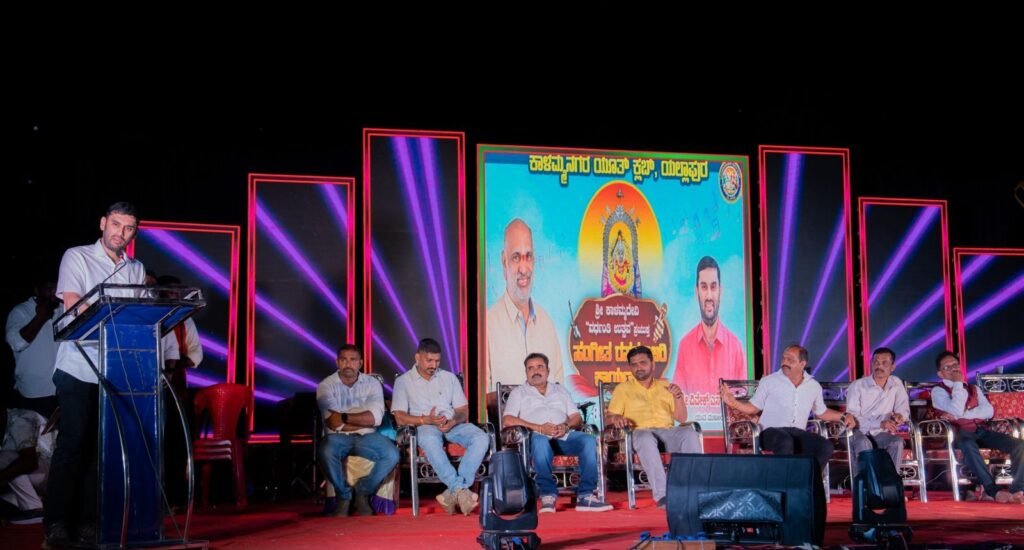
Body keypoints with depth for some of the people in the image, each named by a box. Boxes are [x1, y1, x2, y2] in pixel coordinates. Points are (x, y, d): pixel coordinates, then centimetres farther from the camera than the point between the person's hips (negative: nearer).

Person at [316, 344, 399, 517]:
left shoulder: (372, 383, 4)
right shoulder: (326, 386, -1)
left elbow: (376, 417, -11)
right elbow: (333, 423, -13)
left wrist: (344, 417, -15)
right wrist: (364, 421, -9)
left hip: (367, 437, 2)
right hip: (338, 437, -2)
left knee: (392, 455, -26)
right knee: (326, 453, -36)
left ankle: (363, 492, -1)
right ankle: (344, 495, -9)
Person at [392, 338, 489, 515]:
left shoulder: (449, 378, 20)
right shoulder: (403, 381, 10)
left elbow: (464, 411, 14)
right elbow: (400, 418, -1)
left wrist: (453, 421, -10)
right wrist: (426, 419, -17)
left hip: (453, 425, 4)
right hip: (424, 427, -3)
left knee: (482, 438, -28)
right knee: (430, 440, -42)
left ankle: (453, 492, -35)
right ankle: (461, 489, -44)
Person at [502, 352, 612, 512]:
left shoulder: (561, 390, 27)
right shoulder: (519, 392, 15)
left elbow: (577, 418, 18)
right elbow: (507, 421, -1)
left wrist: (566, 426, -7)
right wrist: (539, 428, -11)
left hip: (564, 436, 4)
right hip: (536, 436, -3)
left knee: (589, 440, -26)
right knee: (541, 441, -40)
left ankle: (585, 496, -31)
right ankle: (548, 495, -40)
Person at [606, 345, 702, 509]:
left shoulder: (665, 386, 23)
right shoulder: (623, 389, 17)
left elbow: (681, 418, 17)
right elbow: (608, 418, 8)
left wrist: (678, 397, -2)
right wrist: (616, 418, -17)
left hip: (668, 431, 3)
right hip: (641, 432, -3)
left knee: (690, 433, -31)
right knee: (646, 439, -40)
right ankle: (662, 495, -48)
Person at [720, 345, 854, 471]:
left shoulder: (814, 386, 15)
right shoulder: (768, 381, 5)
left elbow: (821, 412, 28)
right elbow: (754, 408, 9)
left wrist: (843, 416, 14)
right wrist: (734, 403, -9)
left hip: (798, 432, 4)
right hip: (772, 431, -3)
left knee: (826, 447, -26)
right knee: (786, 442, -40)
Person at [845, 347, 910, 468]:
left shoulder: (897, 384, 3)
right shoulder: (857, 386, -10)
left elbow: (904, 409, 5)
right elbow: (852, 417, -17)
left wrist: (899, 416, -22)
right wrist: (880, 424, -29)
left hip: (880, 433, 3)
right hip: (859, 431, -3)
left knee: (897, 442, -27)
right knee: (863, 443, -36)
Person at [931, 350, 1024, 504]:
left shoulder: (974, 388, 24)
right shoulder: (938, 391, 8)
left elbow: (988, 411, 5)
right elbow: (957, 411, -12)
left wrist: (962, 415, -8)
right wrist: (958, 383, -3)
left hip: (981, 430, 5)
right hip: (960, 433, -5)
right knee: (968, 445, -43)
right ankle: (993, 490, -43)